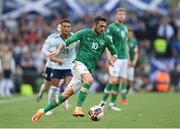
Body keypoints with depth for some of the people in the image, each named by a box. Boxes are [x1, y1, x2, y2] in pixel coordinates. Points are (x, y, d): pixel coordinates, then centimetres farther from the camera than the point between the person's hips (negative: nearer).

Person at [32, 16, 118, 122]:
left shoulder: (105, 39, 9)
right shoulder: (84, 33, 0)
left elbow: (114, 53, 19)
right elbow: (68, 41, 0)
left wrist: (112, 60, -3)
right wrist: (59, 50, -17)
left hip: (89, 70, 4)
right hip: (79, 63, -4)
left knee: (66, 95, -1)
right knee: (89, 80, -36)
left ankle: (42, 111, 7)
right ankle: (78, 109, -38)